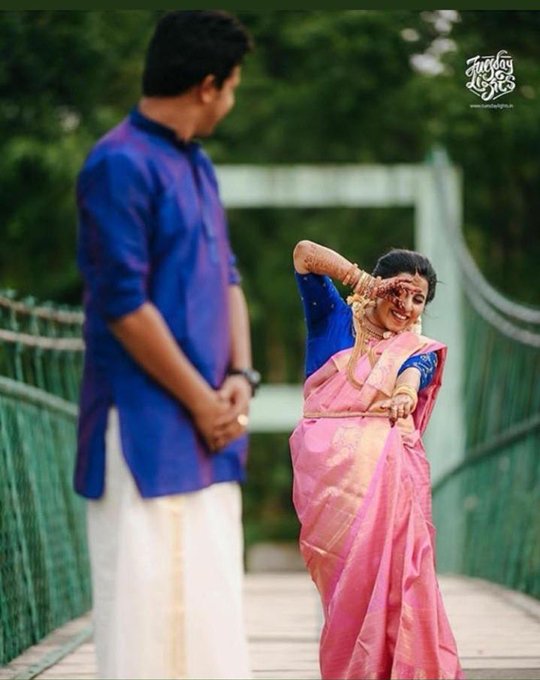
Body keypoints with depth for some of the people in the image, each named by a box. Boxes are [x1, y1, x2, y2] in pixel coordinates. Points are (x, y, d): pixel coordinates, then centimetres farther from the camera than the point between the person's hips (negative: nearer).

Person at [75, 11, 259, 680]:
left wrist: (240, 375, 1)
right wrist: (203, 403, -12)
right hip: (145, 429, -9)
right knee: (149, 593, -6)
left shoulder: (197, 165, 15)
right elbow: (124, 306, -17)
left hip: (209, 429, 9)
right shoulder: (120, 166, -13)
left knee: (210, 594, 12)